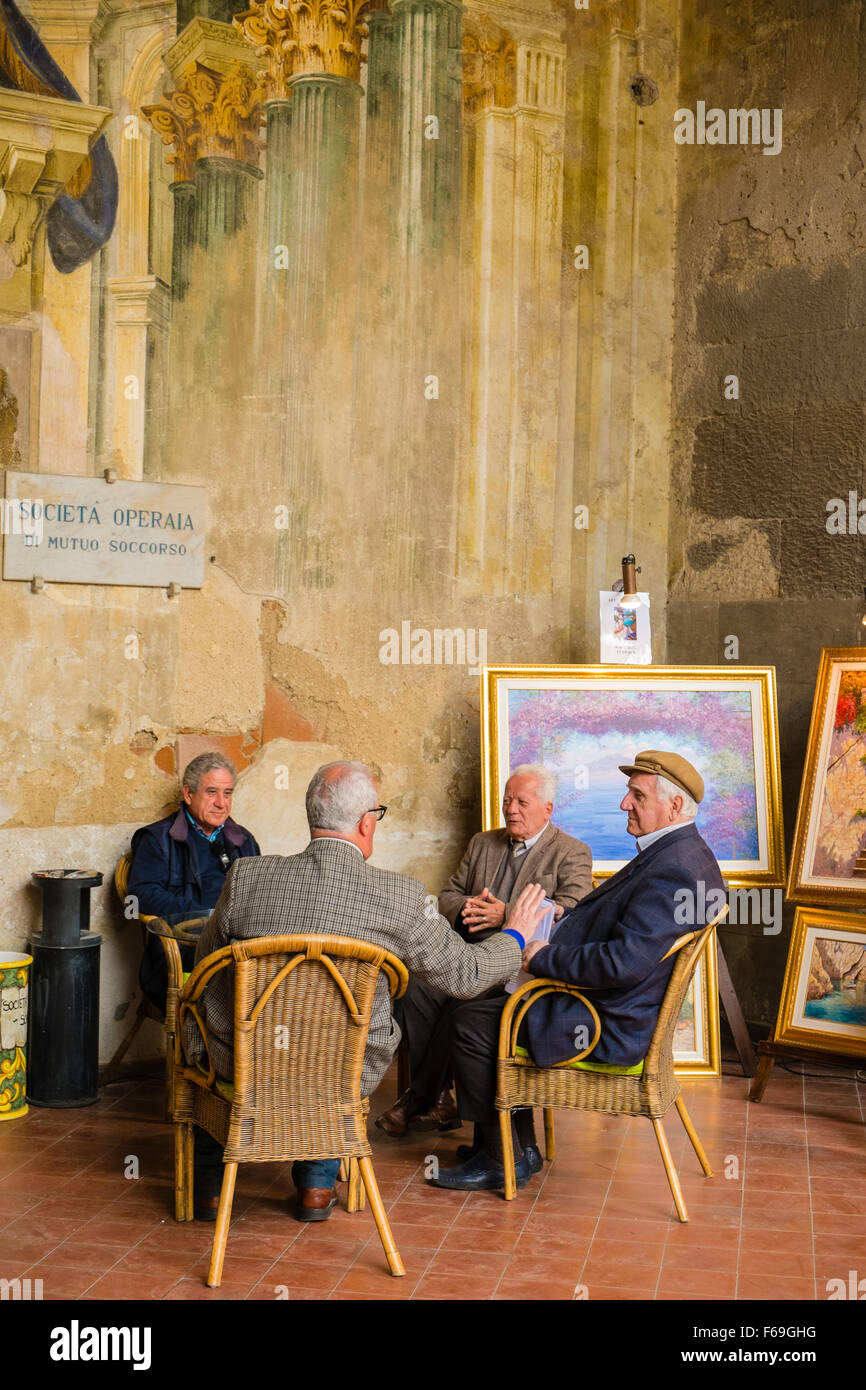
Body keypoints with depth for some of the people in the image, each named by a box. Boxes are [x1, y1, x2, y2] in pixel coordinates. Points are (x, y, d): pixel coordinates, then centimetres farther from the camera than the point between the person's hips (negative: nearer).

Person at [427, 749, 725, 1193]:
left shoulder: (675, 870, -25)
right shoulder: (681, 854, 11)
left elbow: (624, 963, -31)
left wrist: (544, 957, -19)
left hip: (610, 1029, -11)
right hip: (613, 1011, 11)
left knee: (469, 1024, -8)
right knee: (482, 1010, 21)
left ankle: (502, 1161, 6)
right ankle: (520, 1147, 26)